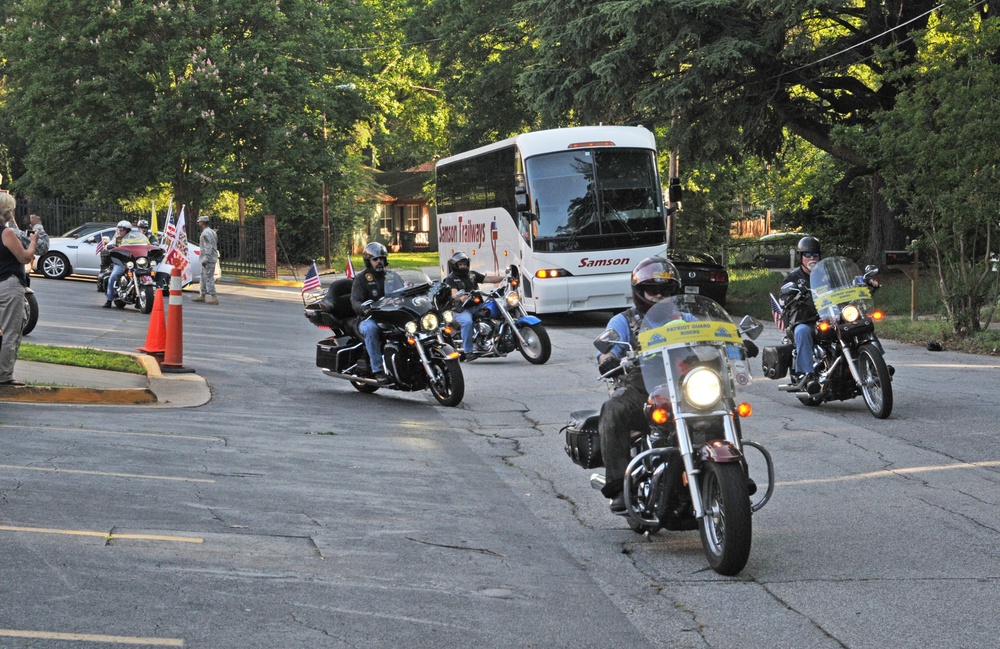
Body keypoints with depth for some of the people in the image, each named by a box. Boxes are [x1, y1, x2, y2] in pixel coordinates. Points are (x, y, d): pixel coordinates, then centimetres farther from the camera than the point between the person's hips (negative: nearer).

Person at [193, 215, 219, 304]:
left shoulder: (206, 233, -16)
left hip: (208, 259, -11)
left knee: (208, 278, -10)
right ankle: (202, 295, 24)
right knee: (203, 277, 17)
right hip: (211, 258, 11)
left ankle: (214, 298, -13)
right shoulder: (211, 231, 17)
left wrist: (205, 259, -25)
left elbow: (208, 247, -23)